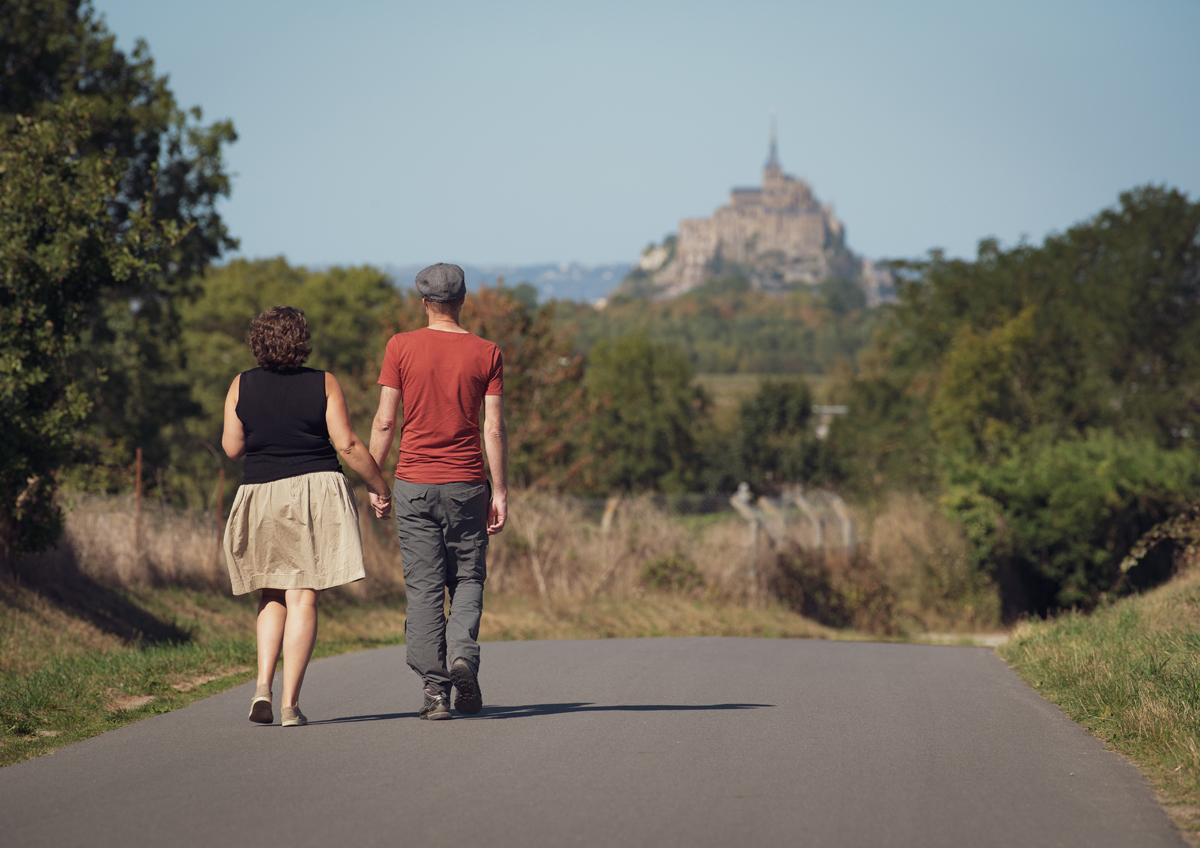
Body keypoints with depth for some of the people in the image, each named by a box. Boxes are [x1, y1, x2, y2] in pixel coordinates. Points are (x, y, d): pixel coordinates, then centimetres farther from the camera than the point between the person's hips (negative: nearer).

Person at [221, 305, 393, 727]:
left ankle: (263, 686, -1)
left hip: (261, 496, 2)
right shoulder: (324, 384, -3)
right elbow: (347, 444, -7)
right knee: (303, 598, -2)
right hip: (316, 491, -2)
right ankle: (290, 703, -8)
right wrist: (378, 484, 5)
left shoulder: (242, 386, 2)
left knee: (273, 597, 17)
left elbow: (232, 448, 4)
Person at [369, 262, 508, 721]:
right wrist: (500, 492, 1)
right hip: (466, 483, 0)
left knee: (423, 588, 2)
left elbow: (384, 421, -3)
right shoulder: (486, 353, 0)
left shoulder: (401, 347, -1)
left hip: (414, 483, 0)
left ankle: (434, 687, -3)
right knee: (467, 579, 12)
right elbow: (494, 429, -3)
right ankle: (463, 655, -12)